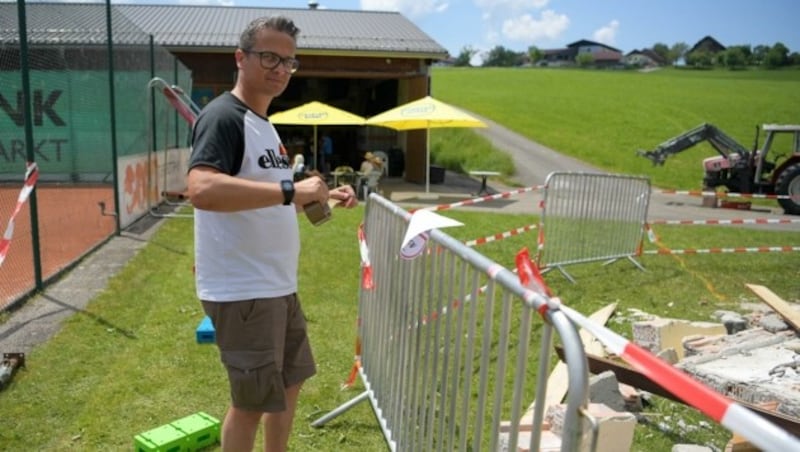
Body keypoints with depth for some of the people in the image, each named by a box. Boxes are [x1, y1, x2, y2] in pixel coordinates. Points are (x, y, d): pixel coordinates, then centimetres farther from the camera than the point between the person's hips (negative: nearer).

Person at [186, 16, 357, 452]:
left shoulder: (264, 124, 14)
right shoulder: (223, 116, -17)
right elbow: (201, 190, -35)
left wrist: (324, 197, 9)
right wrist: (292, 190, -34)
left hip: (278, 286, 10)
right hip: (241, 292, -10)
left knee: (290, 382, 23)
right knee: (252, 401, 5)